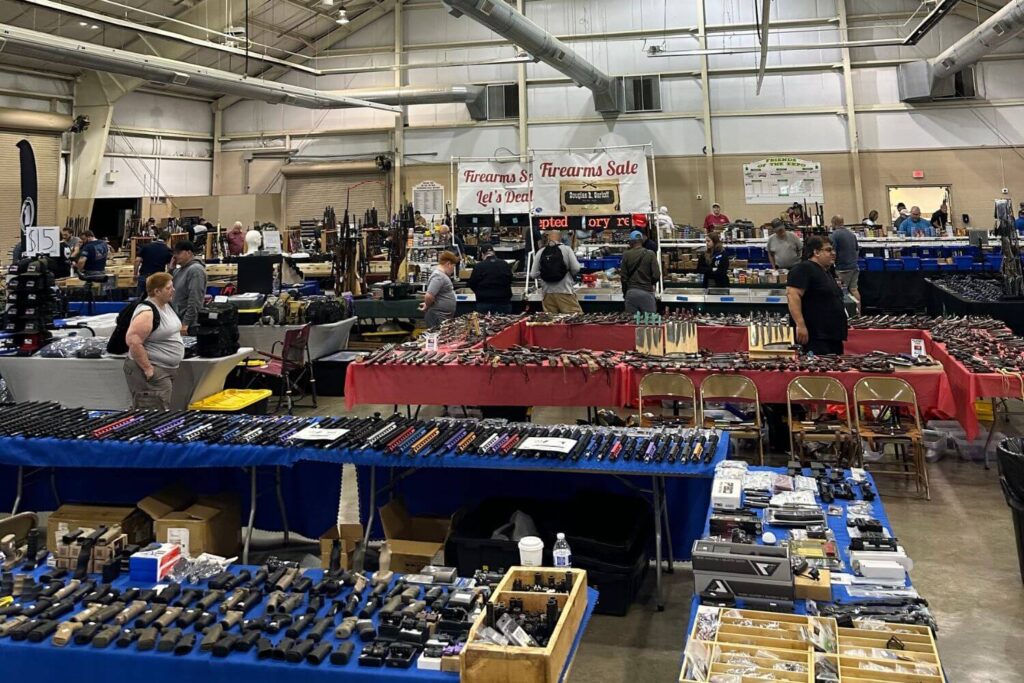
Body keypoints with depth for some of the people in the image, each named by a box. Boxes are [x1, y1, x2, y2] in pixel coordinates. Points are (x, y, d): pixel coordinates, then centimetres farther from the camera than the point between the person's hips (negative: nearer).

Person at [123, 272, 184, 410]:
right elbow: (133, 341, -27)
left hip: (168, 369, 10)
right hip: (153, 372, -10)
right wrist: (148, 368, -25)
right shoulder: (146, 312, -20)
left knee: (165, 410, 17)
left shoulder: (166, 305, 8)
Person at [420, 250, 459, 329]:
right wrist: (427, 306, -10)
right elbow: (428, 296, -28)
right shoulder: (438, 276, -18)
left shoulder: (442, 274, 13)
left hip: (445, 317, 10)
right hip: (438, 317, -10)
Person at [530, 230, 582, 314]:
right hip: (565, 291, -3)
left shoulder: (540, 252, 2)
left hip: (547, 292, 3)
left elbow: (533, 274, 1)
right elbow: (576, 268, -7)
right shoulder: (566, 249, -5)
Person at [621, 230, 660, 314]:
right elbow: (656, 275, -8)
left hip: (631, 292, 2)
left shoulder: (626, 255, 1)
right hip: (646, 292, -2)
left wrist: (625, 293, 14)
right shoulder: (650, 254, -3)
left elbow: (623, 276, 1)